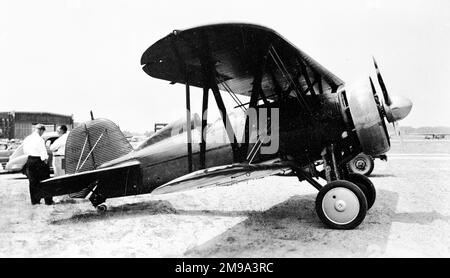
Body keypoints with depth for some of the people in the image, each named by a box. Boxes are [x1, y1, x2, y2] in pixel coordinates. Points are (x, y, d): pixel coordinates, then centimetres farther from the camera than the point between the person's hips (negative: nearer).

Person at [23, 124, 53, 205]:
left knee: (33, 182, 13)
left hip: (29, 160, 7)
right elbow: (43, 152, -18)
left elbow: (25, 151, 17)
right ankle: (48, 200, 5)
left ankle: (34, 200, 17)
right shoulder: (40, 140, -15)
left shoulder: (27, 139, 7)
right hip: (38, 161, -7)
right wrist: (45, 159, -7)